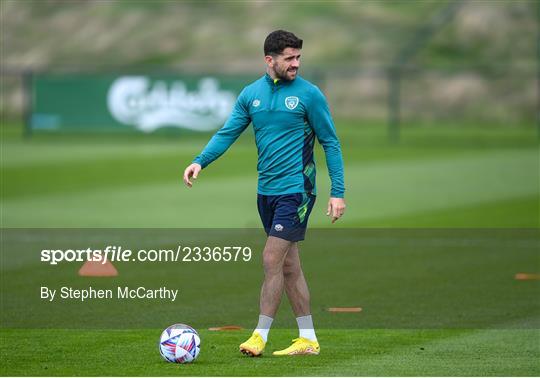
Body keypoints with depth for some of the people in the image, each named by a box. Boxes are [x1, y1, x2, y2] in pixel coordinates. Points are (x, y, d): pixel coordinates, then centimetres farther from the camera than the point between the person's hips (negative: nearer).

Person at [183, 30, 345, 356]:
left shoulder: (309, 94, -6)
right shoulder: (251, 94, 7)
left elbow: (330, 143, -3)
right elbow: (228, 133, 6)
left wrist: (338, 192, -8)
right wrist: (200, 162, -11)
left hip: (296, 190, -6)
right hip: (267, 191, 6)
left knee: (272, 260, -10)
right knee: (289, 266, 9)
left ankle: (260, 336, -3)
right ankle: (308, 340, 16)